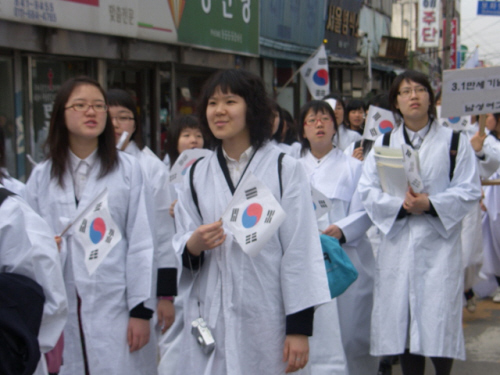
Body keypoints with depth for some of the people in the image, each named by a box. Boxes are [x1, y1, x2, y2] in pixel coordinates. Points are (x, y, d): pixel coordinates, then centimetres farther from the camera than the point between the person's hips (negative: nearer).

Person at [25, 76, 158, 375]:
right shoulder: (42, 176, 8)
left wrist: (141, 310, -4)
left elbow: (141, 243, -2)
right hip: (59, 312, 2)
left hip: (113, 307, -2)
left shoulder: (127, 169, 0)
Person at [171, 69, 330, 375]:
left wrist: (300, 328, -8)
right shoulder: (197, 175, 9)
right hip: (211, 318, 3)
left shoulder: (285, 170, -3)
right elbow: (182, 253, 12)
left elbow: (301, 251, -5)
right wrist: (195, 244, -12)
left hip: (268, 319, -3)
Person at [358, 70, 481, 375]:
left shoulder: (455, 142, 4)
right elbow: (368, 191, 3)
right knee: (402, 322, 5)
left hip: (439, 243, -2)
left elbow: (469, 190, -2)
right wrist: (401, 203, -15)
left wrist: (430, 204, -18)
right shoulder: (384, 143, 11)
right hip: (398, 242, 2)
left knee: (438, 323, -5)